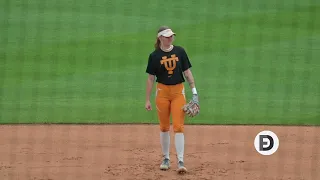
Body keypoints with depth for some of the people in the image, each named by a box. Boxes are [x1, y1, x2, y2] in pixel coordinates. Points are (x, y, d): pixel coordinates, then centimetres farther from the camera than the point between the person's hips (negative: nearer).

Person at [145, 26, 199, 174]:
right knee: (164, 127, 8)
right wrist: (147, 100, 0)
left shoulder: (180, 51, 1)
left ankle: (180, 161, -10)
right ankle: (166, 159, 21)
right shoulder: (154, 56, -3)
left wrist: (194, 91, -2)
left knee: (178, 126, -7)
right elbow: (150, 78, 1)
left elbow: (187, 72, 5)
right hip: (162, 92, 0)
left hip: (178, 91, 0)